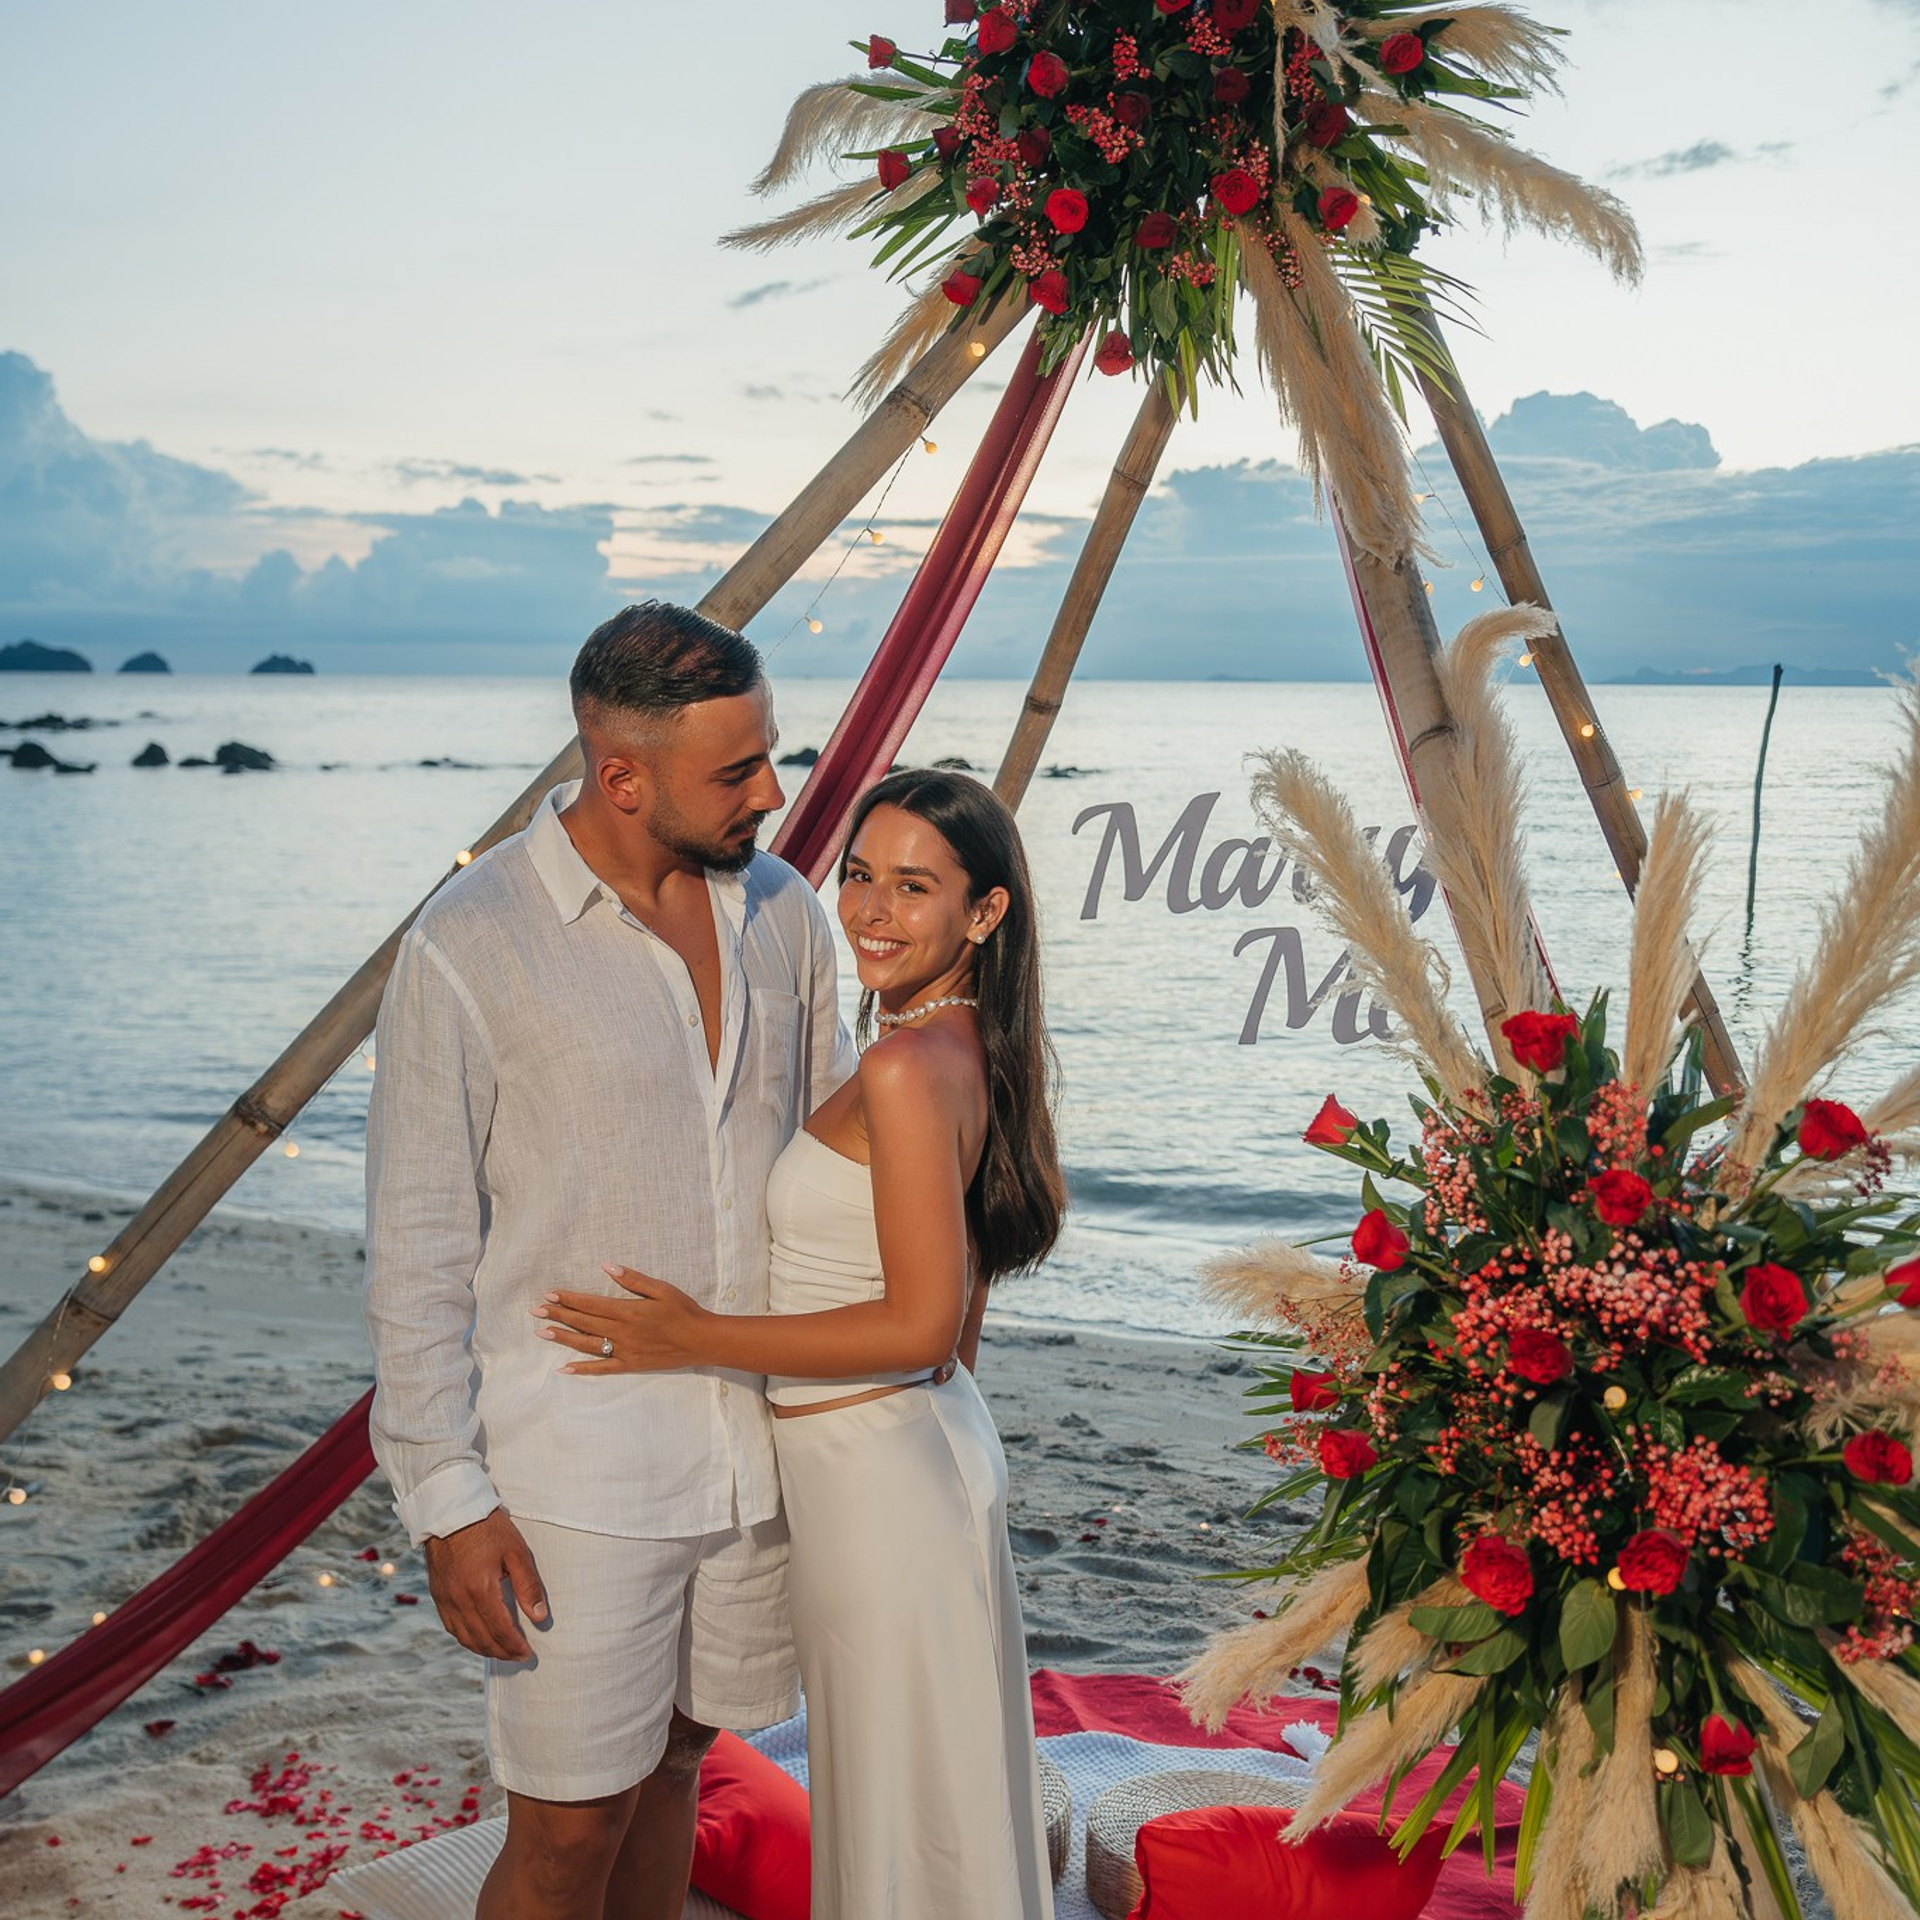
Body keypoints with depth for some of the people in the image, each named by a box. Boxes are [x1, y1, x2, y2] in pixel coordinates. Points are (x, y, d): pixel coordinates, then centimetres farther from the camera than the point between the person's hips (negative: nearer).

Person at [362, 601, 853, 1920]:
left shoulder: (783, 914, 2)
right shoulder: (468, 950, -14)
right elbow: (417, 1251, -10)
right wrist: (449, 1502, -11)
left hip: (756, 1448, 5)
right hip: (577, 1475, -5)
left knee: (673, 1763, 20)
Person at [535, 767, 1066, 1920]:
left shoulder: (904, 1069, -24)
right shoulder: (979, 1053, 4)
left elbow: (923, 1323, -23)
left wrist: (695, 1339, -19)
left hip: (873, 1475, -9)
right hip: (944, 1440, 9)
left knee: (898, 1821, 9)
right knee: (953, 1794, 23)